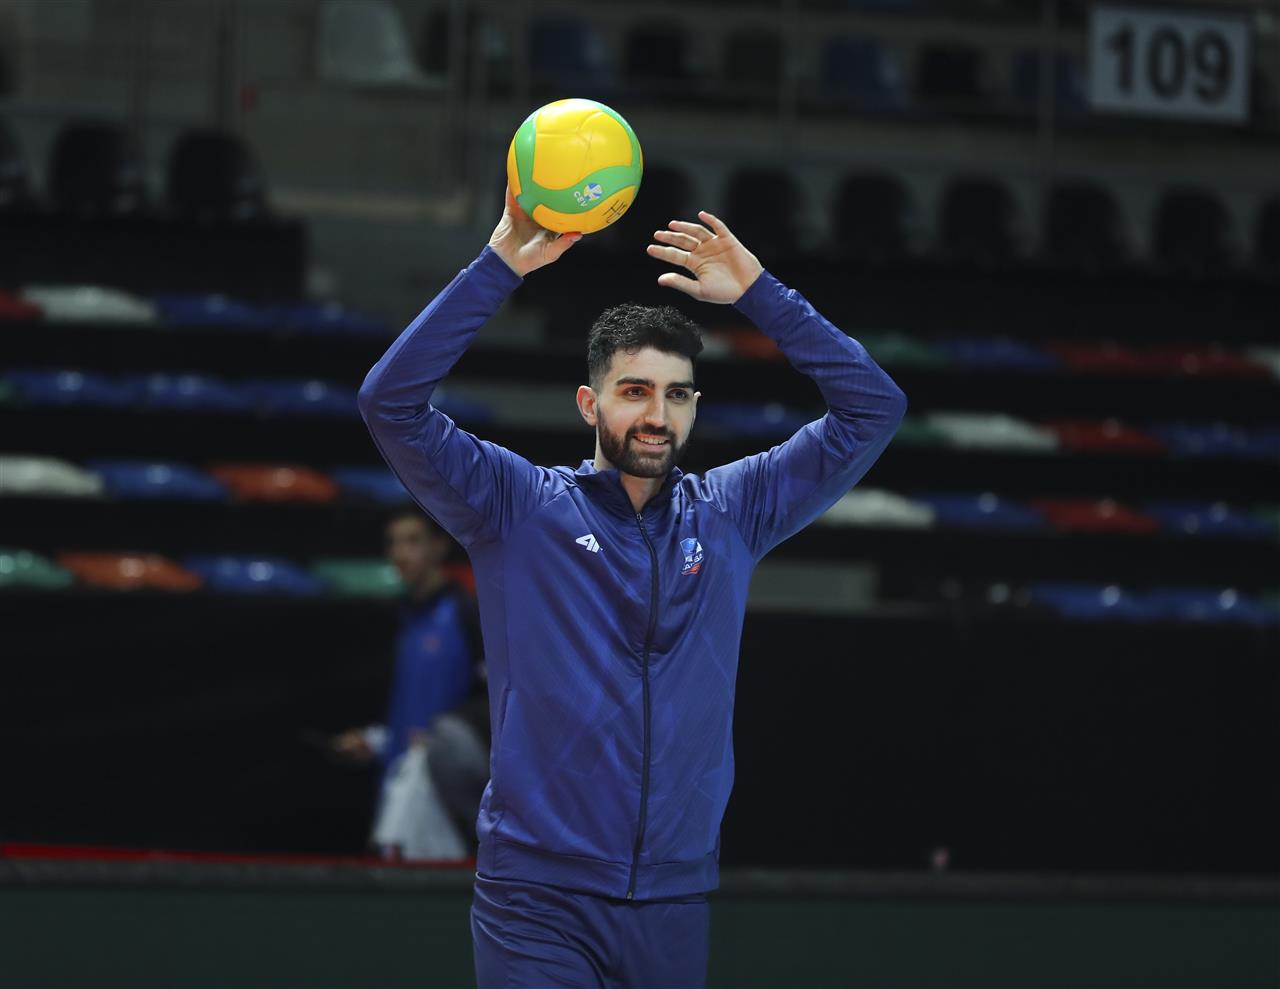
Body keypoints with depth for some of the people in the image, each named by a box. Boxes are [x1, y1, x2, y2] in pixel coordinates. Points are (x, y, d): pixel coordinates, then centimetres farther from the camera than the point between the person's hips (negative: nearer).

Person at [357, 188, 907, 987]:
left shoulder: (729, 515, 9)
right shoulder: (520, 507, 2)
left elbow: (874, 409, 7)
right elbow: (392, 404, -10)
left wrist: (757, 291, 0)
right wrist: (501, 266, -15)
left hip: (679, 897, 3)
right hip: (539, 896, -3)